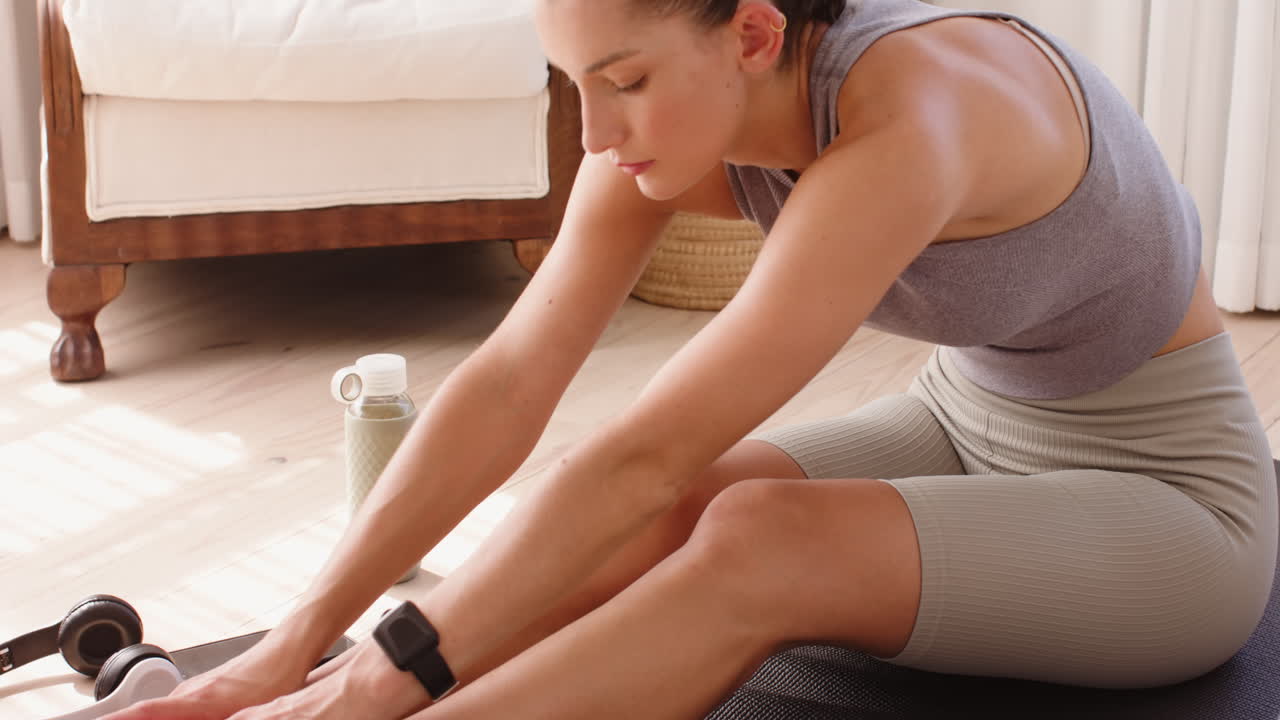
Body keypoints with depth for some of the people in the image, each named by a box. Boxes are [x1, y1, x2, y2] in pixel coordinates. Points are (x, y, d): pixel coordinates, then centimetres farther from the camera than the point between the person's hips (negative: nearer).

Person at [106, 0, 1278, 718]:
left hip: (1168, 492, -7)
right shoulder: (679, 109, -12)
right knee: (635, 532, -19)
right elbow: (505, 385, -15)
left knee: (759, 544, -31)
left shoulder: (905, 124, -35)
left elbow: (645, 455, -36)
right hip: (970, 421, 7)